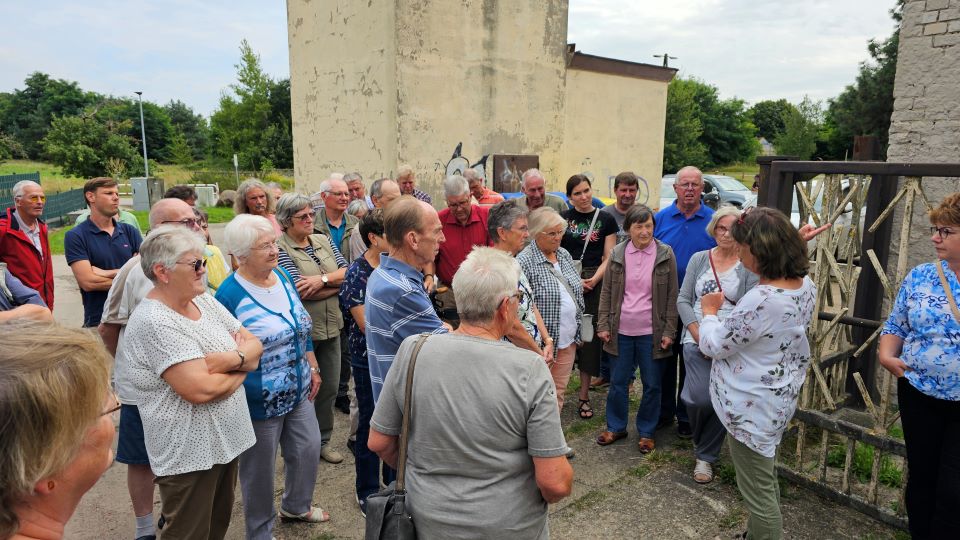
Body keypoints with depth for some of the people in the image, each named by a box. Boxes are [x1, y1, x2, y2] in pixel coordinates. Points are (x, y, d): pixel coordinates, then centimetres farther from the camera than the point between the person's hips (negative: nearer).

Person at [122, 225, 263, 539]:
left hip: (226, 439, 8)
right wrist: (241, 370, -10)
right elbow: (201, 389, -28)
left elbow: (255, 347, 3)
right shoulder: (154, 322, -22)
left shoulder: (205, 302, 4)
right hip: (189, 452, -7)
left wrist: (230, 359, -18)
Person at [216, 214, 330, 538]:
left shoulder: (283, 277, 1)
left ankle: (296, 506, 47)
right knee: (260, 468, 12)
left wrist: (313, 368, 12)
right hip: (259, 401, -7)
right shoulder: (229, 295, -20)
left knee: (309, 449, 19)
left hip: (298, 390, 7)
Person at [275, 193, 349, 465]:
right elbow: (301, 290, -20)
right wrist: (337, 283, -10)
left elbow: (346, 272, 0)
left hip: (330, 327, 6)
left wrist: (322, 280, -18)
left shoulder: (323, 240, 8)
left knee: (329, 387, 14)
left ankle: (323, 441, 32)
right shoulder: (280, 248, -12)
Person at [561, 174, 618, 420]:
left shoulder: (606, 219, 5)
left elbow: (609, 258, 2)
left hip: (595, 283, 0)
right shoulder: (562, 218, 6)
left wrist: (593, 280, -13)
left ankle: (584, 396, 16)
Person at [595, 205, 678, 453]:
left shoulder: (665, 254, -4)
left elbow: (672, 296, -1)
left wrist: (669, 331, -5)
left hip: (651, 332, -1)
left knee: (652, 385, 10)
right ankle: (616, 427, 31)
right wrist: (603, 325, 0)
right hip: (621, 331, 2)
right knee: (617, 382, 13)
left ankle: (646, 432, 28)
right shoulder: (617, 254, 0)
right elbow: (607, 292, 5)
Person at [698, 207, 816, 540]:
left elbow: (713, 346, -18)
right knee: (766, 481, 28)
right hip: (779, 398, 10)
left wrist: (709, 312, -1)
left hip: (752, 406, -10)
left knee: (758, 493, 9)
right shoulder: (806, 285, -2)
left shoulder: (761, 300, -31)